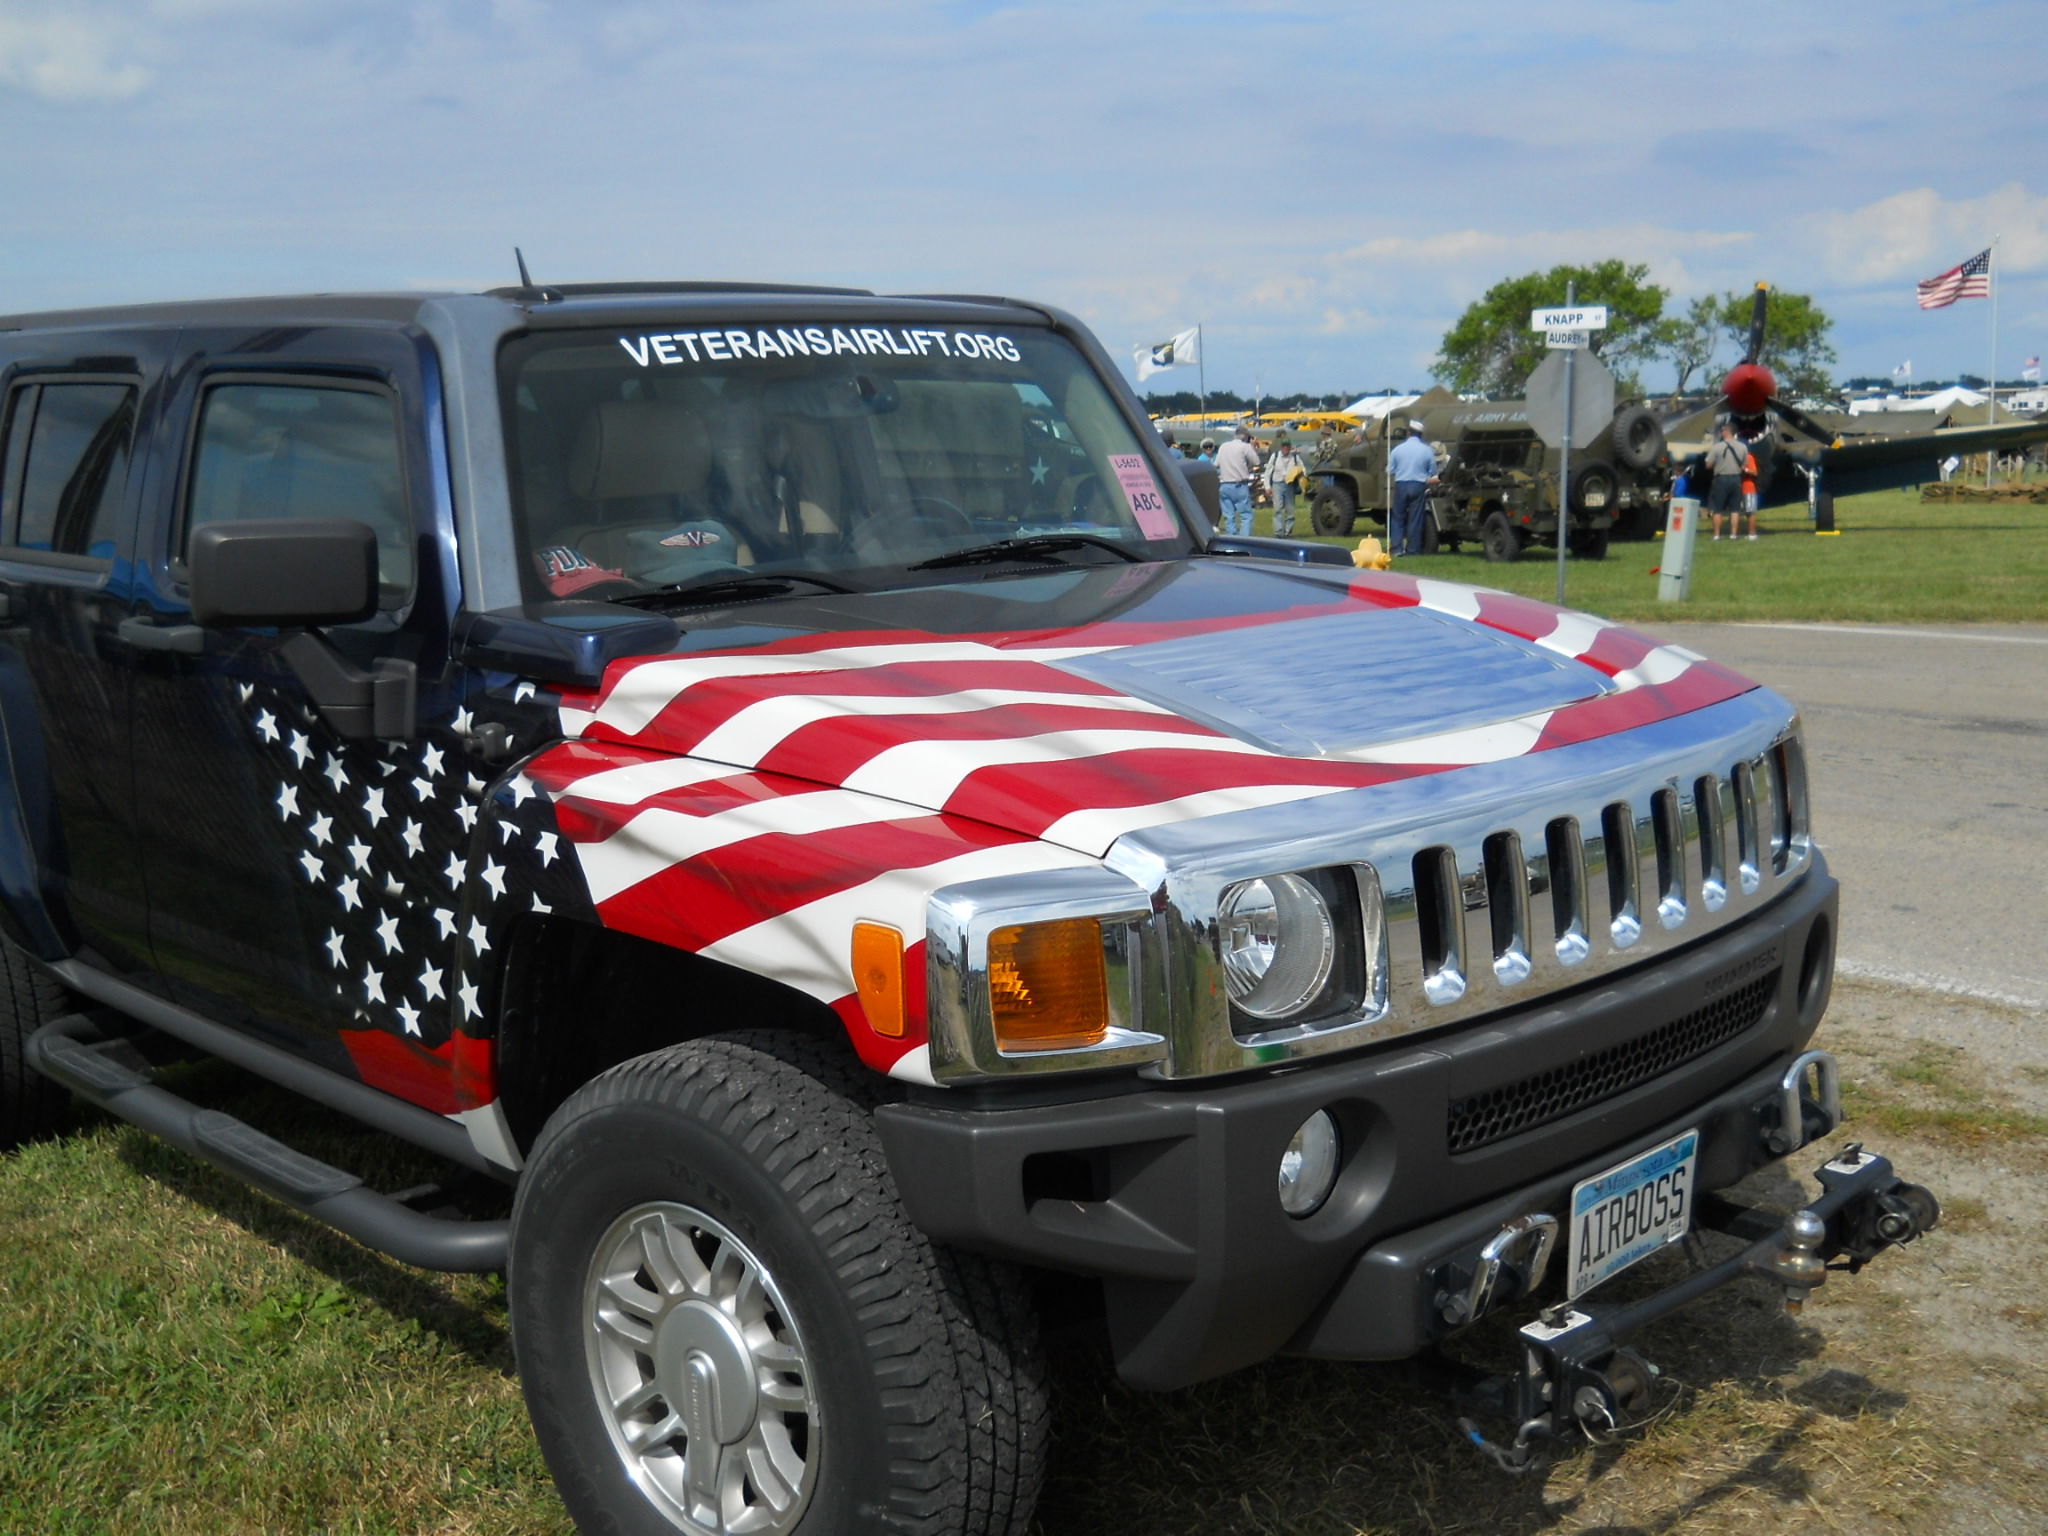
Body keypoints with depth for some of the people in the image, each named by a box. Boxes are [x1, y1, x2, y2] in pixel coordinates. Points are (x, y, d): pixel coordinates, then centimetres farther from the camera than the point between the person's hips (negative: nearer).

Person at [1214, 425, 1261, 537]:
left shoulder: (1223, 446, 11)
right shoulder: (1245, 446, -6)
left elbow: (1216, 465, 11)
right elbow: (1256, 462, -3)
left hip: (1224, 485, 5)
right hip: (1239, 486, -5)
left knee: (1229, 516, 8)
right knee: (1246, 515, -3)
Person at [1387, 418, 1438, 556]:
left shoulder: (1398, 448, -2)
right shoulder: (1427, 450, -2)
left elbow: (1390, 470, 3)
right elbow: (1433, 472, 4)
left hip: (1401, 485, 0)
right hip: (1419, 486, 0)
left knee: (1397, 518, 9)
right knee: (1415, 519, 5)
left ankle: (1396, 548, 2)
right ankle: (1412, 549, 6)